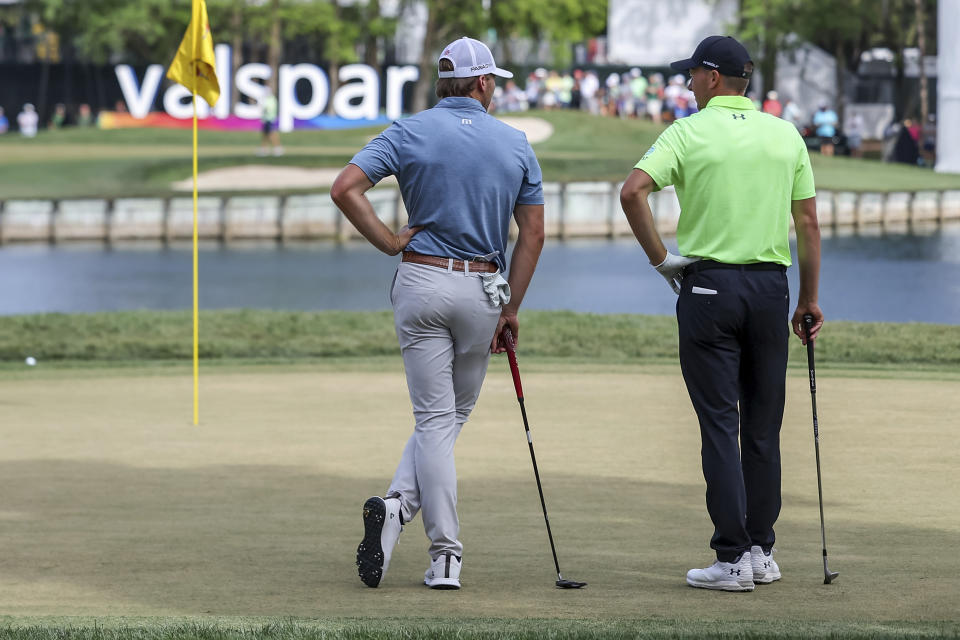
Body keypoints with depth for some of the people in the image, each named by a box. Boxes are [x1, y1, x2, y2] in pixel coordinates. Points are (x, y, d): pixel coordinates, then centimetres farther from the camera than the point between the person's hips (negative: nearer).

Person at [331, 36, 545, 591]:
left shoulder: (410, 133, -2)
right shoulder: (516, 144, 2)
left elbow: (345, 188, -15)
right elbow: (533, 234, 2)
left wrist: (389, 243, -6)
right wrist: (512, 309, 7)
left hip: (422, 280, 0)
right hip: (482, 290, 1)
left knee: (436, 419, 2)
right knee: (452, 415, 13)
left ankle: (446, 557, -9)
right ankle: (399, 505, -6)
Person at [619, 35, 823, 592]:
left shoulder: (689, 133, -4)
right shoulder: (786, 135, 6)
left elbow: (634, 191, -18)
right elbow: (808, 222, 6)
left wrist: (660, 257, -7)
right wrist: (811, 299, 12)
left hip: (708, 286, -3)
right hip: (771, 285, 3)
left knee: (720, 425, -2)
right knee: (763, 426, 11)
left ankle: (733, 559, -5)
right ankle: (762, 552, 14)